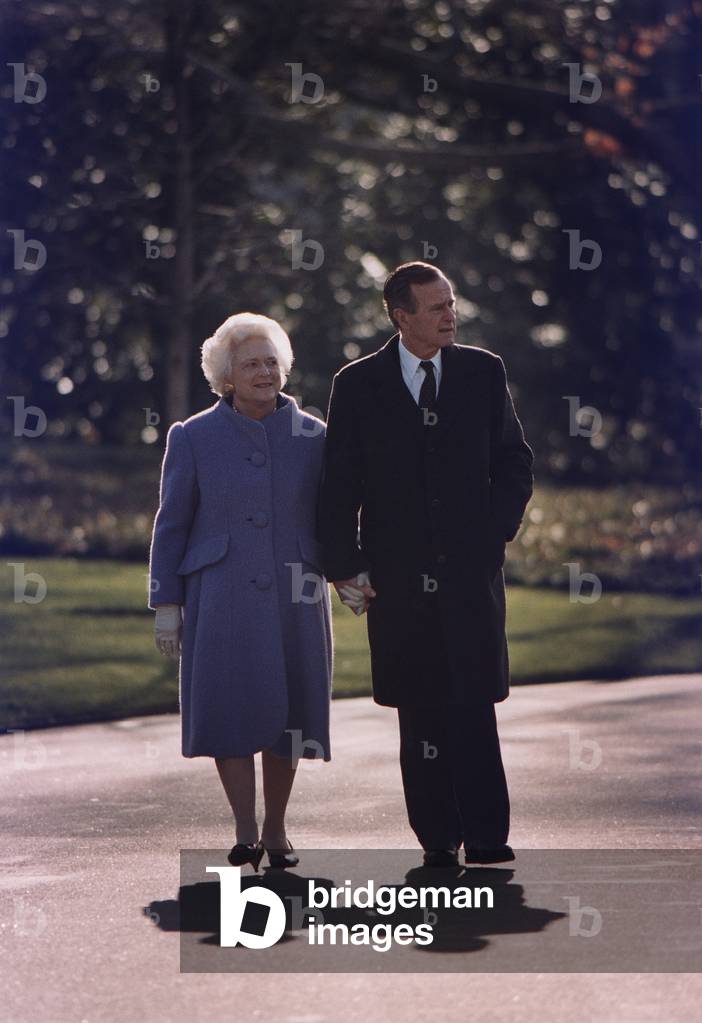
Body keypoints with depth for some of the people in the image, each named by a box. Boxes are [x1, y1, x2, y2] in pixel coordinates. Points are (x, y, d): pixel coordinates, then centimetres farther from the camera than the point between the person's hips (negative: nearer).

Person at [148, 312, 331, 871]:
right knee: (229, 709, -8)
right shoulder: (194, 437, 3)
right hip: (221, 599, -1)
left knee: (287, 713, 4)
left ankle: (276, 828, 18)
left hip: (294, 597, 1)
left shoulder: (312, 436, 6)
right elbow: (171, 525, 5)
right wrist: (166, 604, 2)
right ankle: (245, 831, -3)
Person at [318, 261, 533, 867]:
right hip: (397, 578, 0)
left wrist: (495, 533, 1)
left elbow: (515, 464, 13)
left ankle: (486, 835, -8)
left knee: (473, 704, -9)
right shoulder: (357, 385, 2)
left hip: (471, 570, 0)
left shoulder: (484, 373, 6)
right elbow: (338, 485, 5)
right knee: (420, 714, 4)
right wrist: (344, 566, -2)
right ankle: (439, 839, 9)